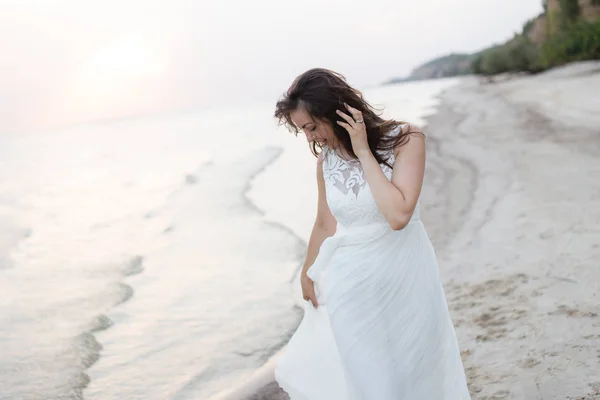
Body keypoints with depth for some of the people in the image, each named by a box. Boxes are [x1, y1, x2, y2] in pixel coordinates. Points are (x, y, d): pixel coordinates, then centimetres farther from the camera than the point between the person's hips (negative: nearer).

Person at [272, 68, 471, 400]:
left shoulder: (404, 139, -14)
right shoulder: (325, 158, -3)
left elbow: (398, 215, -26)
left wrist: (364, 152, -22)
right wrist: (307, 273, 21)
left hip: (402, 275, -2)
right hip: (351, 282, 2)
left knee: (409, 373, 12)